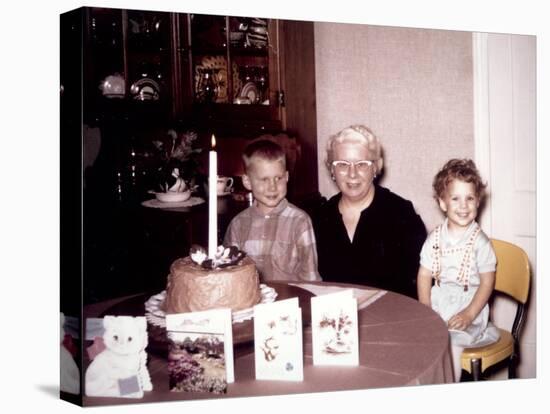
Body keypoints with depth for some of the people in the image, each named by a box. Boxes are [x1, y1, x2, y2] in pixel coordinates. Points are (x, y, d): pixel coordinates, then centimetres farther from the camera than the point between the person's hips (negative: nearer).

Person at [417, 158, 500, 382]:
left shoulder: (480, 241, -6)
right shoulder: (435, 238, 3)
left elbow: (487, 282, -6)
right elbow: (424, 275, 4)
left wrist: (469, 314, -14)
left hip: (468, 307, -4)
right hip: (437, 306, 4)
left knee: (451, 343, -26)